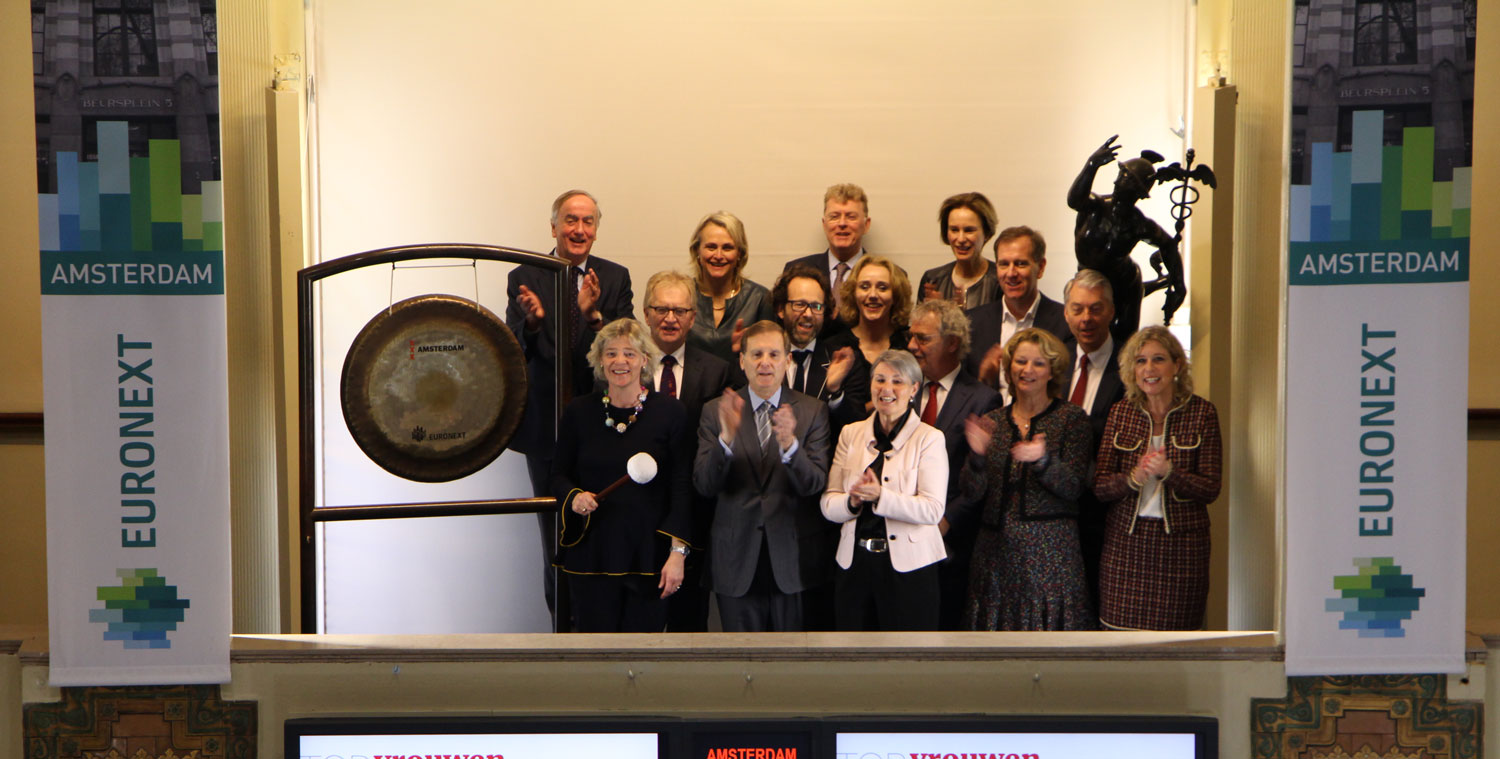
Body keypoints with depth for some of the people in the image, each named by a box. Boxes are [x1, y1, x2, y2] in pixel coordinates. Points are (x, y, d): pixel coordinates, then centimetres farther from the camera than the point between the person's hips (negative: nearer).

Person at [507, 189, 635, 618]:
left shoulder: (615, 278, 4)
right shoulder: (524, 278, 1)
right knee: (555, 533, 9)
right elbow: (518, 354, -6)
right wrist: (532, 319, -27)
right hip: (546, 426, 0)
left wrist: (593, 313, -24)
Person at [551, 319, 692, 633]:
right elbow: (559, 474, 12)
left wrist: (677, 553, -8)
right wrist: (574, 497, -11)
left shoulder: (670, 412, 0)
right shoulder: (579, 412, 5)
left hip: (648, 554, -1)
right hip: (591, 552, 1)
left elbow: (682, 488, -2)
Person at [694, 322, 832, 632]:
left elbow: (814, 484, -9)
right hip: (737, 558, 0)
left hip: (794, 556, 0)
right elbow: (703, 485, -8)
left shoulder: (813, 411, 1)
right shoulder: (716, 411, 2)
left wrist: (790, 444, -29)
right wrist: (727, 438, -25)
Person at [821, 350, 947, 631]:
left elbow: (933, 510, -13)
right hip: (854, 564, 3)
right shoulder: (851, 434, 9)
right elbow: (828, 504, 4)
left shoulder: (929, 439, -2)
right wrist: (852, 501, -17)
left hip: (909, 568, -3)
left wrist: (880, 497, -24)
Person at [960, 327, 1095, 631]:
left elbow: (1074, 488, -8)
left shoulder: (1072, 418, 2)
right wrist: (978, 455, -18)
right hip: (995, 551, 3)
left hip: (1050, 550, -3)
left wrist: (1042, 460, -26)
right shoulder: (993, 421, 10)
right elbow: (972, 489, 2)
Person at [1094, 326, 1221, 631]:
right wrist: (1133, 478, -17)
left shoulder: (1201, 412, 0)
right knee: (1122, 628, 0)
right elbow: (1099, 486, 2)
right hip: (1125, 540, 2)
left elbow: (1210, 489, -3)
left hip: (1181, 541, -1)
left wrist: (1168, 472, -19)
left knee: (1176, 629, -1)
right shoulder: (1120, 413, 6)